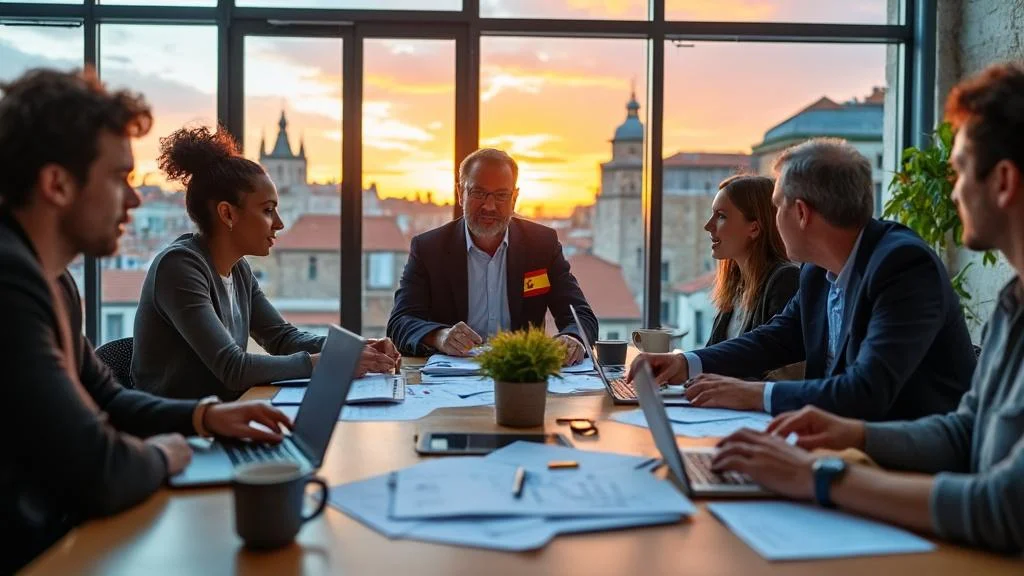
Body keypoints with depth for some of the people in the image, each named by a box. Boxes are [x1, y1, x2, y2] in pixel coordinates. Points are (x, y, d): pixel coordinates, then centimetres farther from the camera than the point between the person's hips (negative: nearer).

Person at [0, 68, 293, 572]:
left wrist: (204, 415, 4)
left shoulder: (49, 277, 8)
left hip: (57, 529, 9)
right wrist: (159, 455, -9)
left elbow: (104, 399, 19)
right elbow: (96, 476, -30)